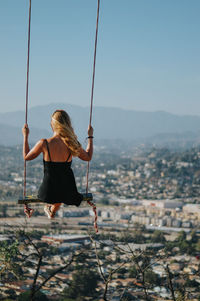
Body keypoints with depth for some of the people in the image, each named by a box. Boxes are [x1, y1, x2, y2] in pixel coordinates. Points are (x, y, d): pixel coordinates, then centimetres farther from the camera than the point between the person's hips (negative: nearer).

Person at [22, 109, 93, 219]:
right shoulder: (72, 144, -11)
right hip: (68, 192, 2)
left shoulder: (44, 143, -17)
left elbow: (26, 156, 0)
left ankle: (48, 207, 56)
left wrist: (25, 136, 11)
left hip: (49, 192, -1)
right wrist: (90, 136, 18)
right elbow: (88, 157, 8)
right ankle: (53, 211, 59)